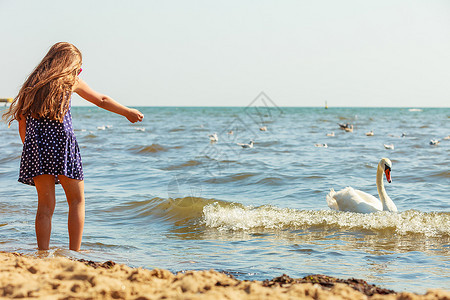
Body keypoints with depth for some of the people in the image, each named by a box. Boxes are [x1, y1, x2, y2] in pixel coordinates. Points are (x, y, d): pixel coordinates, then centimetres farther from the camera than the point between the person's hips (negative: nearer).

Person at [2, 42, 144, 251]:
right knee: (76, 200, 9)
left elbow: (22, 125, 12)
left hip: (35, 145, 4)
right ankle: (74, 254, 2)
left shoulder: (32, 84, 17)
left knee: (45, 205, 8)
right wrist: (128, 112, 30)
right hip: (62, 142, -3)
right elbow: (102, 100, 18)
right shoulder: (70, 81, 9)